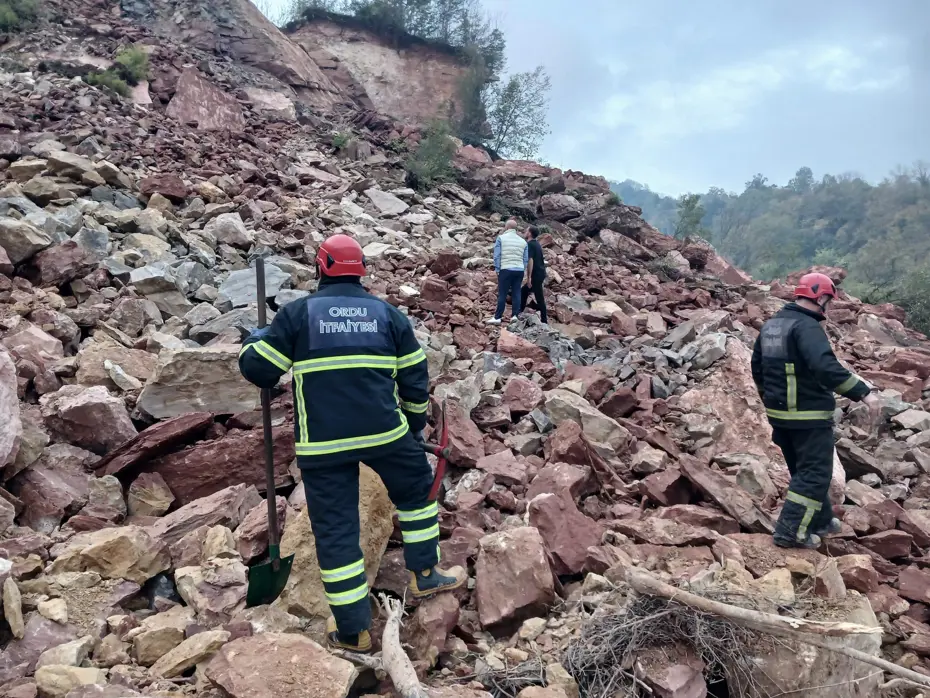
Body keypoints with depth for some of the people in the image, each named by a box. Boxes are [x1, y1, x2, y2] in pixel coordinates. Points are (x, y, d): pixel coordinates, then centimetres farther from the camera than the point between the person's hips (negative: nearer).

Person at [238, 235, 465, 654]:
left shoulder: (298, 313, 0)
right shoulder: (388, 313, 7)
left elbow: (257, 370, 3)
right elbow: (415, 378, 9)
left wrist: (255, 340, 24)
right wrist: (416, 423, 24)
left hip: (321, 444, -1)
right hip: (384, 432, 1)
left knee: (335, 529, 9)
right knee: (417, 491, 27)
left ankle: (352, 631, 17)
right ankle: (425, 575, 34)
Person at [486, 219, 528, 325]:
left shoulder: (501, 238, 0)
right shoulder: (523, 241, 12)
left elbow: (496, 256, -4)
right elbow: (526, 259, 12)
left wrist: (497, 269, 2)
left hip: (506, 269, -4)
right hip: (519, 270, 4)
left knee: (502, 294, -3)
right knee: (516, 293, 7)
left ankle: (497, 317, -1)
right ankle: (515, 315, 5)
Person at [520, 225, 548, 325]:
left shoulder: (529, 244, -14)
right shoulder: (537, 244, 15)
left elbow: (530, 261, -22)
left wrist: (529, 277, -21)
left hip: (536, 275, -9)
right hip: (540, 273, 10)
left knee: (539, 298, -4)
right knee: (523, 291, 18)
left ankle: (544, 321, -1)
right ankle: (519, 312, 25)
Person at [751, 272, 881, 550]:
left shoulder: (770, 325, 11)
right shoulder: (807, 326, -18)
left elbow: (757, 368, 19)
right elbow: (826, 367, -33)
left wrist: (770, 399, 30)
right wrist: (863, 392, -31)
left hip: (779, 413, 9)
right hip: (809, 415, -9)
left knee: (803, 469, 21)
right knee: (815, 473, 1)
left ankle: (820, 521, 34)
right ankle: (791, 531, 0)